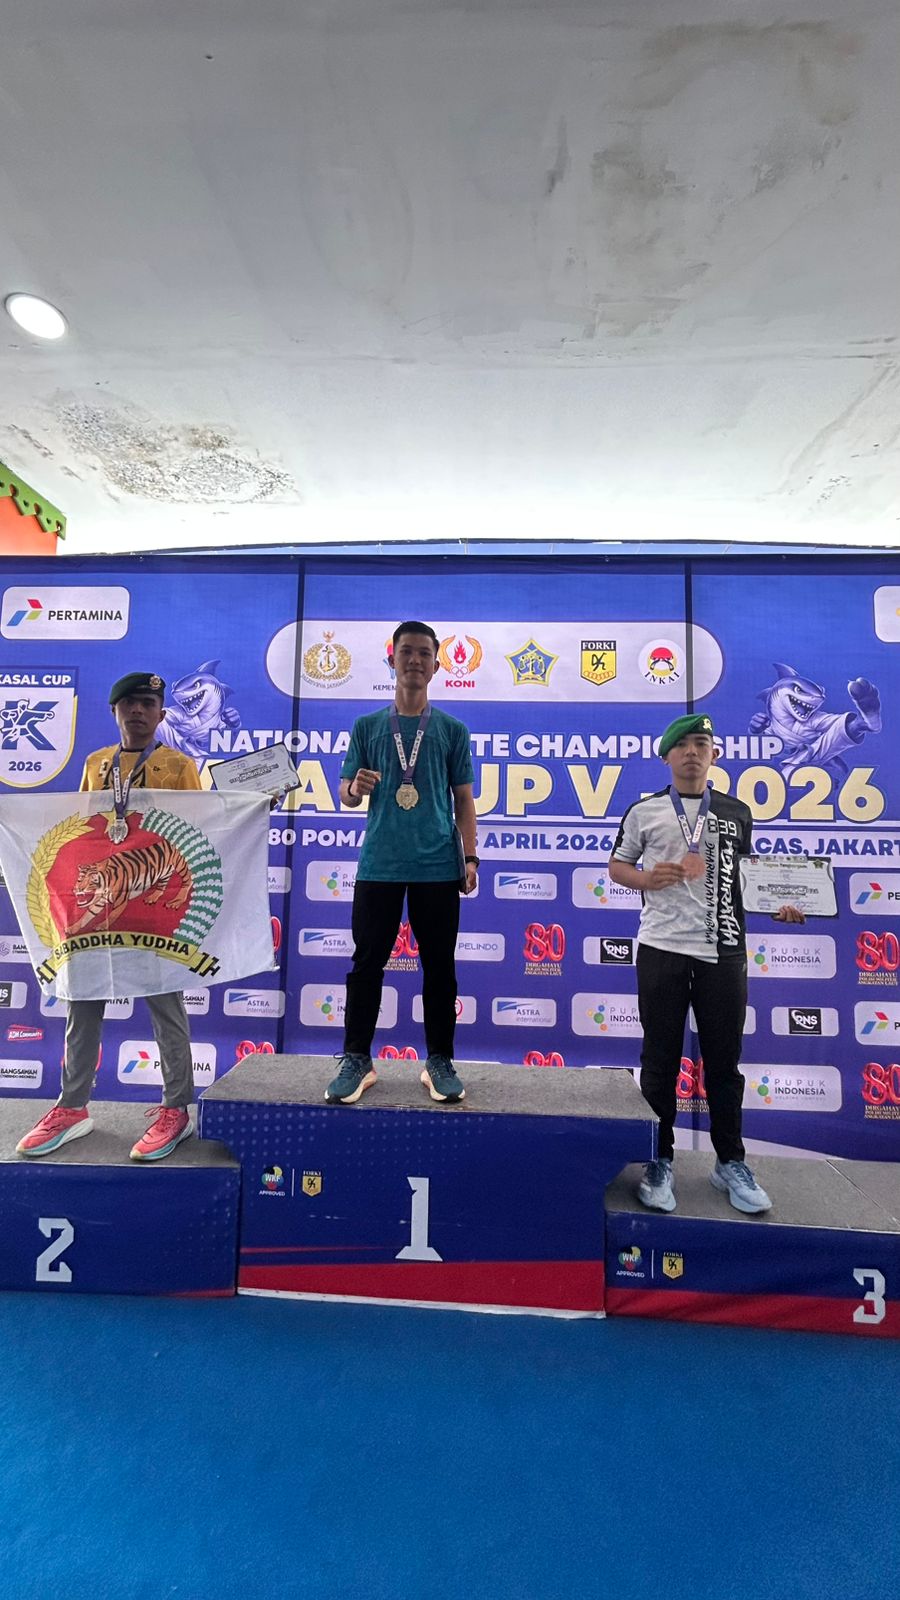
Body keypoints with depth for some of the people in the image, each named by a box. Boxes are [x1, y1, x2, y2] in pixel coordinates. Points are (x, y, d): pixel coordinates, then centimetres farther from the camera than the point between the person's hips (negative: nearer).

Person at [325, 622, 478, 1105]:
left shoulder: (452, 729, 8)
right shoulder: (367, 726, 9)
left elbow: (463, 799, 7)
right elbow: (346, 793, 10)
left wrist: (470, 857, -1)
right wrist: (355, 789, -13)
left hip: (438, 866, 0)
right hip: (378, 864, 1)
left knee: (439, 966, 6)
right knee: (367, 963, 5)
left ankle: (440, 1062, 19)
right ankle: (357, 1060, 18)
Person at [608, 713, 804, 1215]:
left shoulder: (737, 812, 9)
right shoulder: (645, 811, 3)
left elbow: (745, 873, 17)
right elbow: (617, 865, 9)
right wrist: (647, 879, -11)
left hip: (723, 952, 2)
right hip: (662, 949, -1)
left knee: (724, 1061, 11)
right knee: (661, 1060, 7)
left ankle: (730, 1162, 28)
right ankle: (660, 1160, 22)